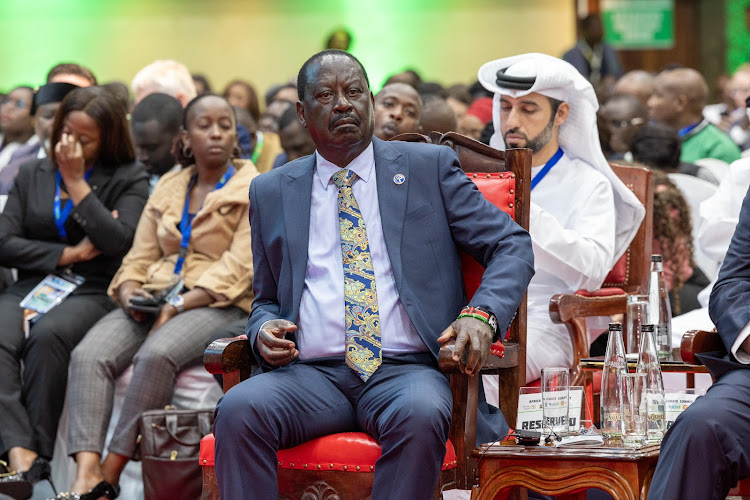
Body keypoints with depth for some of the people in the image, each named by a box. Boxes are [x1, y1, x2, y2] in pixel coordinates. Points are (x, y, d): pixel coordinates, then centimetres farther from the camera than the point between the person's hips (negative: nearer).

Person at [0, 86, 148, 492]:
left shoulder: (128, 179, 9)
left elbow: (118, 240, -8)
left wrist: (75, 182, -4)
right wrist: (69, 253, -2)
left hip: (92, 291, -3)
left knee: (47, 336, -36)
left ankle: (36, 451, -31)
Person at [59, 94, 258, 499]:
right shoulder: (168, 189, 20)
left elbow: (238, 270, -8)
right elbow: (138, 260, 17)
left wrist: (180, 305, -17)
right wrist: (129, 294, -6)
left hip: (216, 306, -5)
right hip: (153, 300, 5)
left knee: (156, 354, -36)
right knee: (89, 355, -24)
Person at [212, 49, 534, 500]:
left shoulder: (429, 168, 12)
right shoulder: (271, 192, 19)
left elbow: (512, 245, 9)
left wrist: (483, 315, -11)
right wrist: (264, 328, 1)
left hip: (406, 369, -2)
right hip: (309, 374, 2)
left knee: (421, 414, -38)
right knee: (238, 410, -30)